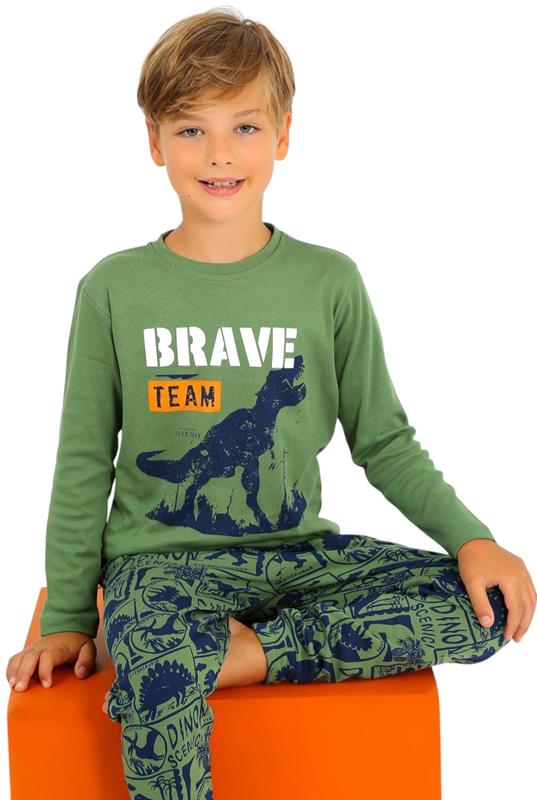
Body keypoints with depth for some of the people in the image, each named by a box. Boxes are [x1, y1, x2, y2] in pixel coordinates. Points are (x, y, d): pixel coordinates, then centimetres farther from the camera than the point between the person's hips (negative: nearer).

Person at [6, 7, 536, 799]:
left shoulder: (329, 282, 1)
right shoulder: (114, 289, -1)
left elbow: (384, 442, 7)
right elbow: (84, 465, 5)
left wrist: (470, 538, -7)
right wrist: (67, 619, 2)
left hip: (297, 550, 3)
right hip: (160, 558, -3)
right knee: (162, 679, -36)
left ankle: (250, 652, -17)